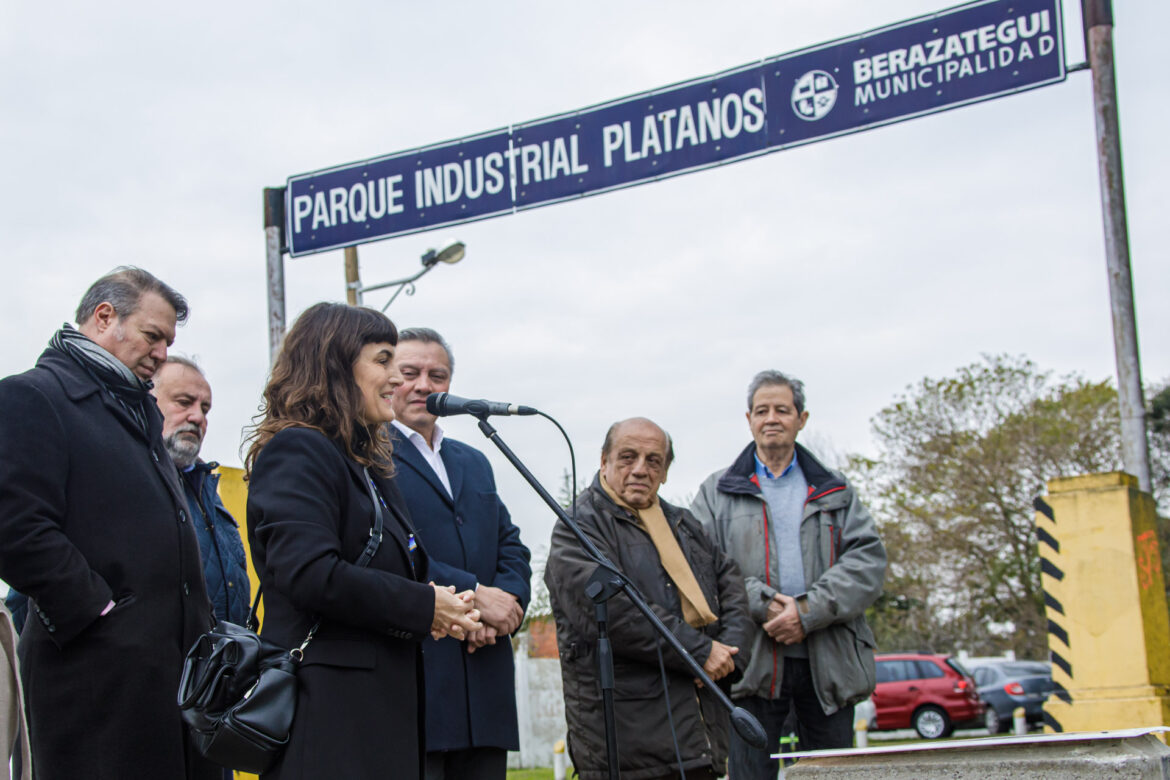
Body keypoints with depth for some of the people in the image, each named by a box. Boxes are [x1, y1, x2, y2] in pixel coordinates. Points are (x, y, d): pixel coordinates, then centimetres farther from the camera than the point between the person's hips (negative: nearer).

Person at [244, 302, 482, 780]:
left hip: (383, 700, 9)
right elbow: (310, 573, -21)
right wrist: (422, 606, -13)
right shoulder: (296, 452, -8)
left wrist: (449, 609, 4)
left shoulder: (366, 463, 22)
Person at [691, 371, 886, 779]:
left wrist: (809, 611, -14)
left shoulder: (836, 492, 16)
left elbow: (868, 560, 1)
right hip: (753, 664, -1)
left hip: (829, 664, 2)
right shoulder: (717, 492, 13)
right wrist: (761, 605, -16)